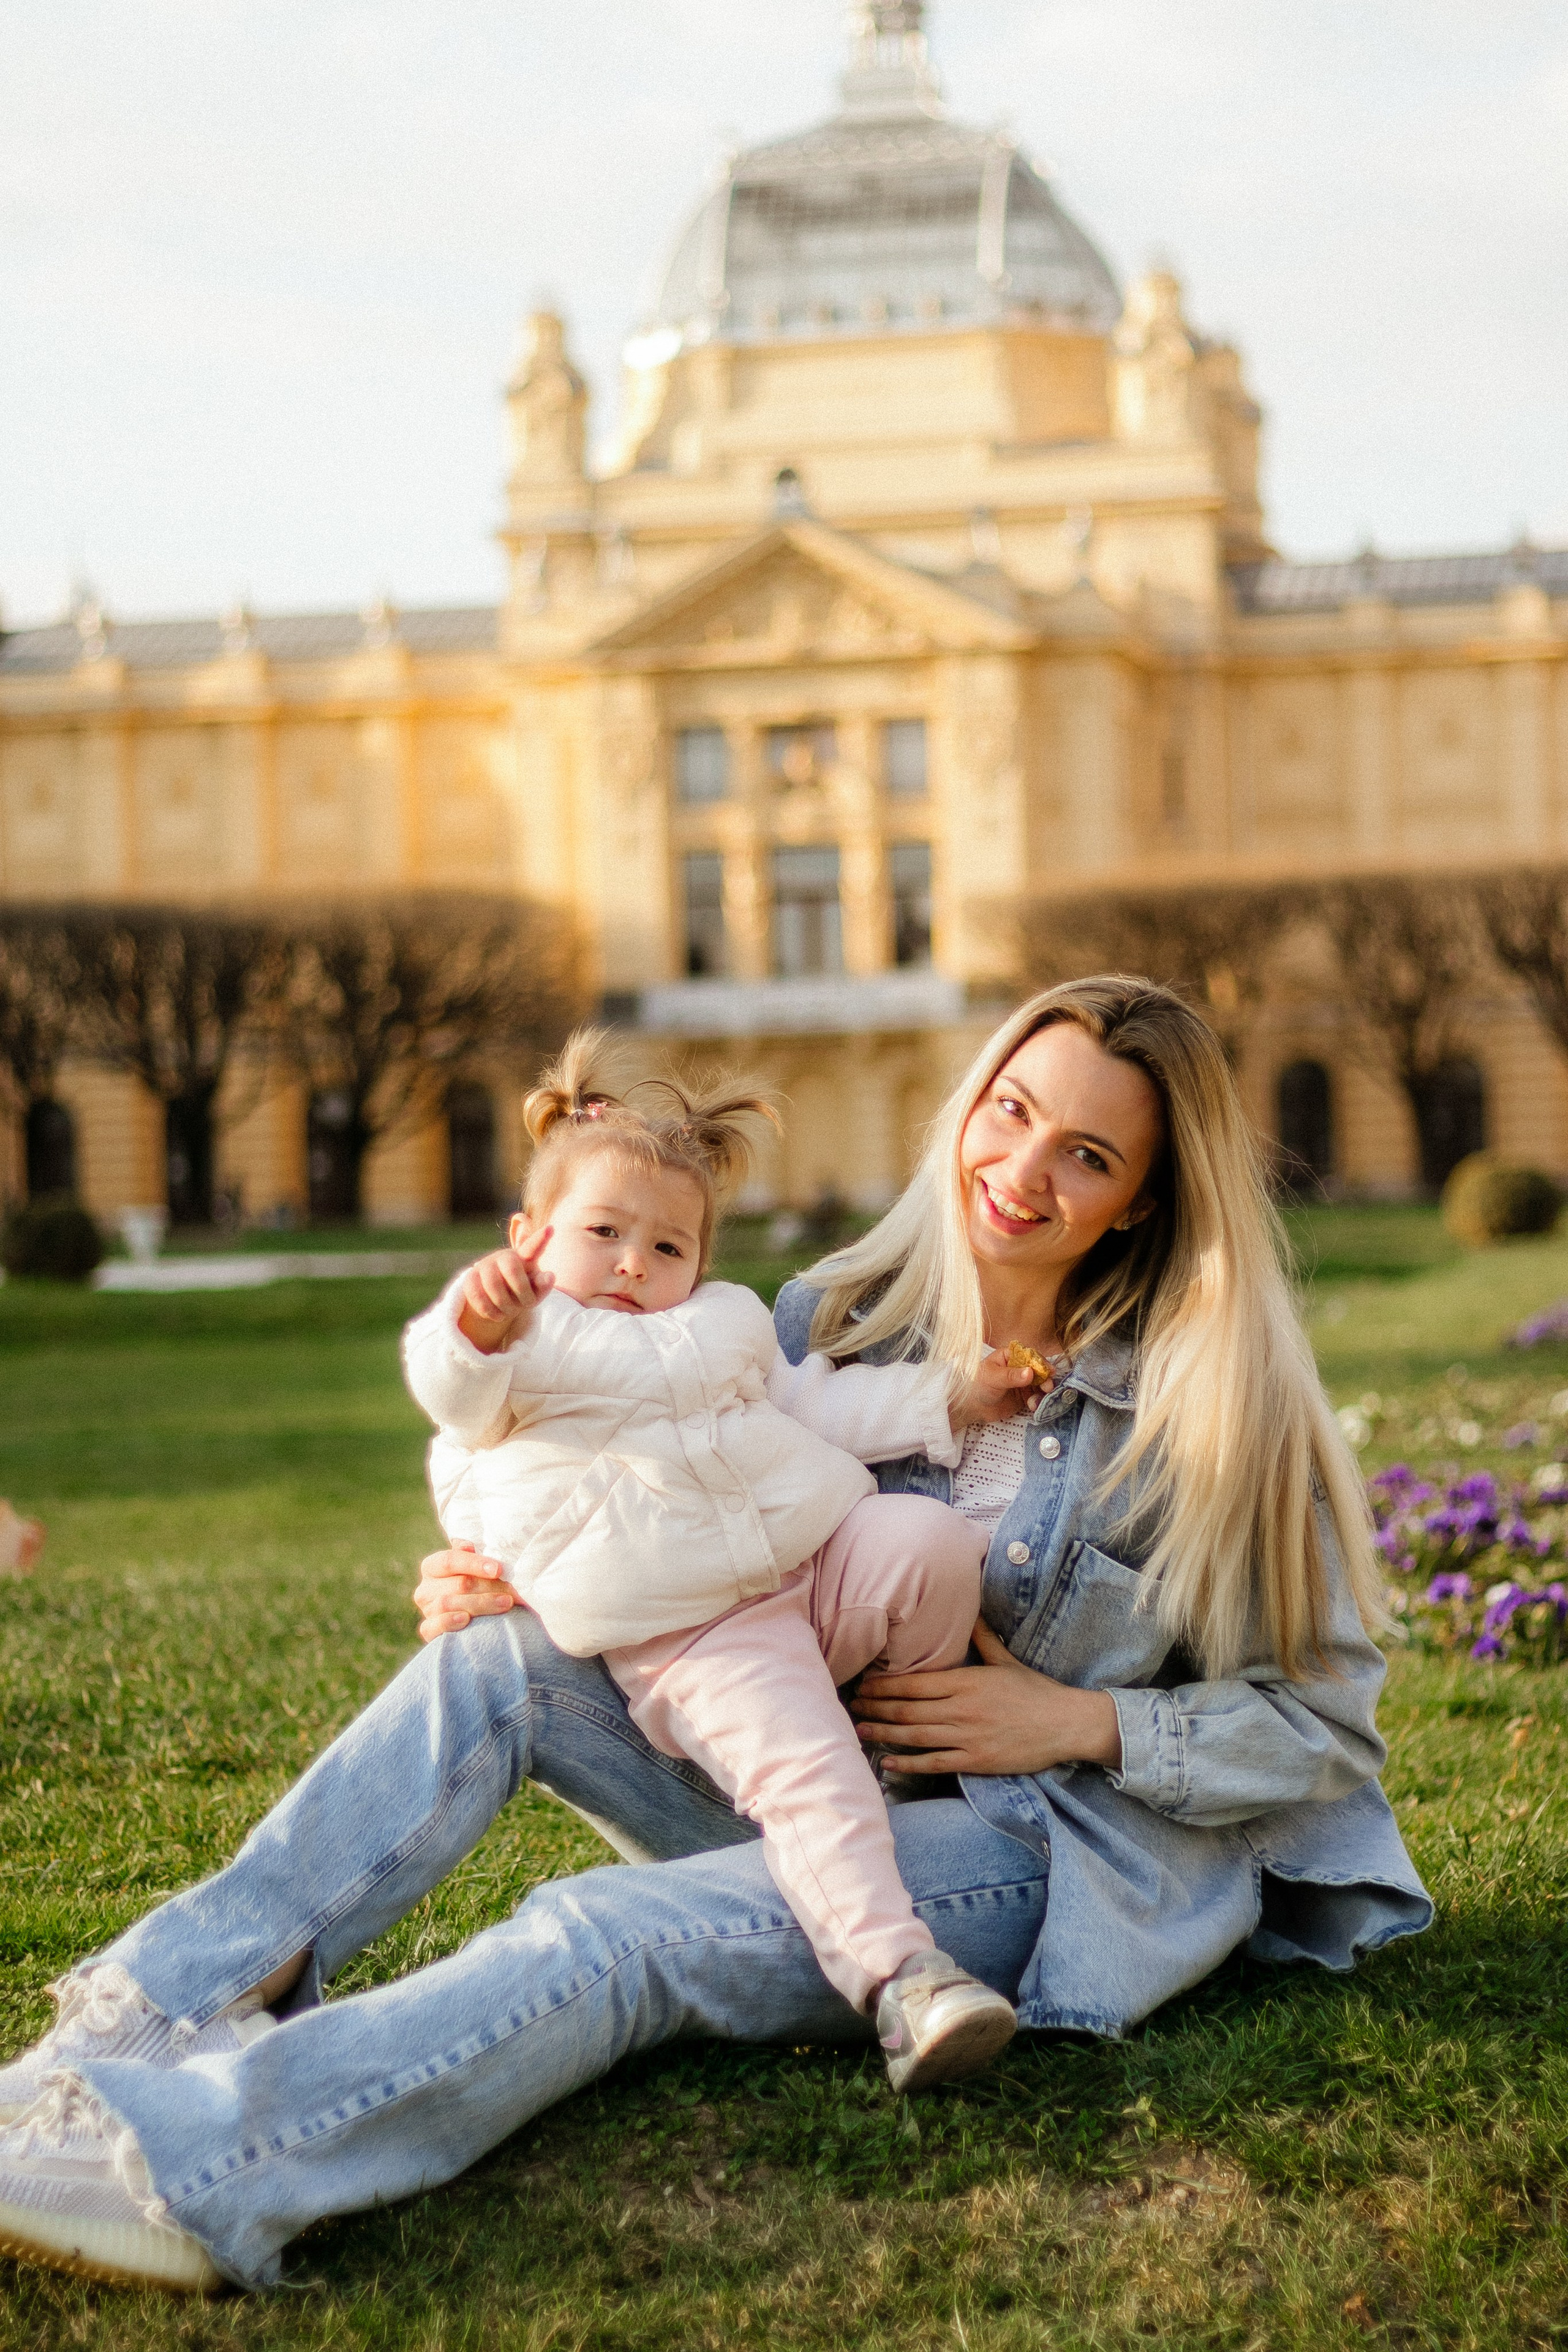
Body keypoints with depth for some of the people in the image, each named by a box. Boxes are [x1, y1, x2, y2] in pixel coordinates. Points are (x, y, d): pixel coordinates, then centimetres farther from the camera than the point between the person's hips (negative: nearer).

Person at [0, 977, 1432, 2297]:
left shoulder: (1214, 1403, -8)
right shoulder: (840, 1322, 4)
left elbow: (1326, 1723, -4)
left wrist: (1085, 1722, -15)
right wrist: (519, 1575, -6)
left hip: (1047, 1850, -6)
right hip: (828, 1787, 6)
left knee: (612, 1936, -29)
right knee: (503, 1656, -12)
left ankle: (186, 2165, -45)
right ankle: (177, 2005, -22)